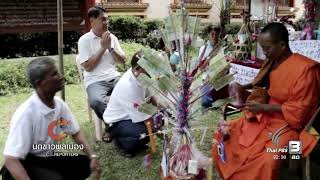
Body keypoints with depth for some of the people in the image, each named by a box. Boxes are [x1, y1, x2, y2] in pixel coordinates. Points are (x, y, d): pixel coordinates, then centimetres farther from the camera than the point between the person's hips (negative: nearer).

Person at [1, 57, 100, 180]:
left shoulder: (59, 104, -7)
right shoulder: (26, 113, -28)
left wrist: (92, 156, -9)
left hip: (49, 158, 7)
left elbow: (75, 132, 4)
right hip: (28, 163, -6)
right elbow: (11, 159, -29)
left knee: (85, 164, -10)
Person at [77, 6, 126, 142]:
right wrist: (102, 48, -10)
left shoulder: (112, 37, 11)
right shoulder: (84, 40, -2)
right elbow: (88, 67, -10)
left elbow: (122, 61, 9)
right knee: (96, 101, -35)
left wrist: (110, 47, -6)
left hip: (114, 77, 4)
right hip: (95, 81, -4)